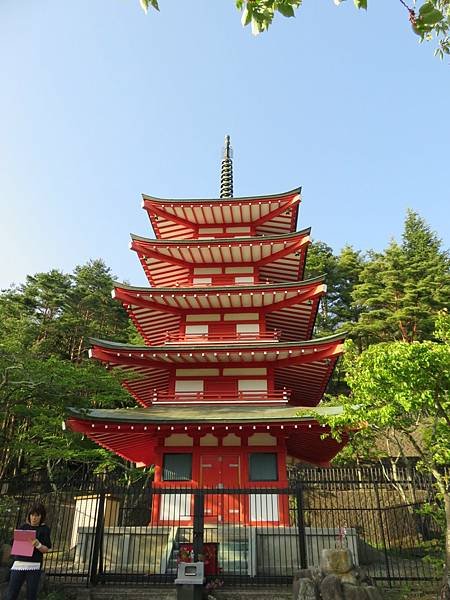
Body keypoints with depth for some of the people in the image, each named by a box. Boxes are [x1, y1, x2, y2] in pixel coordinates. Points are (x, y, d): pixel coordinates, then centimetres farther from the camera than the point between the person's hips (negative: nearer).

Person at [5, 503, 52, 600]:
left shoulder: (44, 529, 3)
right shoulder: (23, 527, 10)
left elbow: (46, 549, -1)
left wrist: (38, 545, -21)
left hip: (34, 566, -2)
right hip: (19, 564, 2)